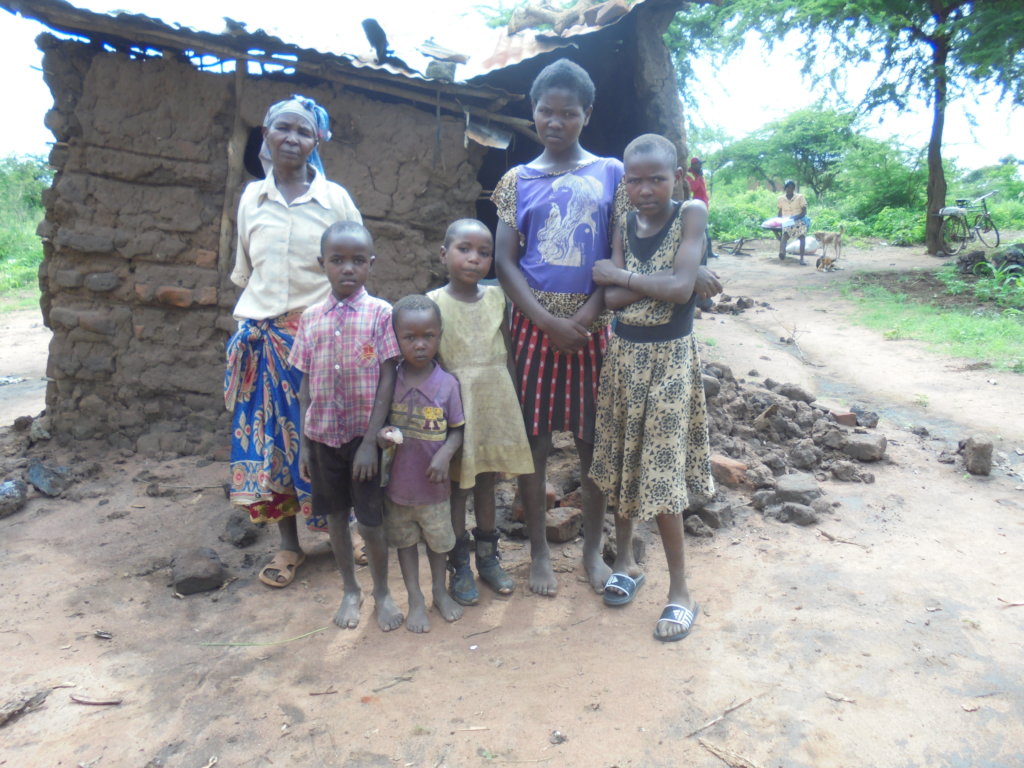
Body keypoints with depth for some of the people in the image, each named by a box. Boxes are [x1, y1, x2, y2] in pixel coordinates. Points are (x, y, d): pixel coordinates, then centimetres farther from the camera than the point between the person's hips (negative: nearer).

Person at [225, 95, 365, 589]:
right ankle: (288, 545, 20)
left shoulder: (335, 199, 0)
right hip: (261, 337, 3)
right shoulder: (252, 197, 8)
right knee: (269, 440, 6)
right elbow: (243, 271, 15)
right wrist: (247, 332, 11)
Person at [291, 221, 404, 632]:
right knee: (335, 515, 15)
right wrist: (304, 443, 4)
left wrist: (370, 440, -13)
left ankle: (381, 593, 28)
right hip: (323, 435, 3)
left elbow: (387, 379, -9)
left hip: (364, 436, -3)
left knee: (371, 519, 5)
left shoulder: (380, 313, -8)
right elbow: (306, 385, 5)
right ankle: (350, 590, 34)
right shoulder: (311, 317, 2)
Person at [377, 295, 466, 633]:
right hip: (397, 481, 1)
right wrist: (382, 435, -20)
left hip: (433, 484, -1)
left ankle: (440, 591, 41)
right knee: (405, 540, 16)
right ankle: (415, 599, 33)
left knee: (437, 539, 19)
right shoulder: (388, 381, -9)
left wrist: (445, 454, -22)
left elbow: (457, 429, -5)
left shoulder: (447, 383, -12)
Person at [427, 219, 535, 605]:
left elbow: (507, 351, 8)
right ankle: (459, 566, 20)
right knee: (457, 485, 6)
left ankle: (488, 556, 30)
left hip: (495, 400, 4)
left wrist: (512, 397, 6)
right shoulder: (433, 302, -8)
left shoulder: (496, 297, 4)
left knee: (486, 480, 15)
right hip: (456, 403, -4)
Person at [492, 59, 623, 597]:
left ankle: (592, 548, 21)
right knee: (533, 435, 4)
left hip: (592, 323, 0)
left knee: (593, 436, 5)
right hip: (534, 323, 0)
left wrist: (584, 318, -12)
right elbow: (504, 262, 0)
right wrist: (548, 322, -12)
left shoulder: (610, 174, 6)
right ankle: (538, 550, 19)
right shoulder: (516, 181, 6)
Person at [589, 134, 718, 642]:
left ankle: (679, 590, 12)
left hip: (670, 357, -4)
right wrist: (660, 282, -18)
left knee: (661, 474, -2)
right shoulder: (625, 225, 3)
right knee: (623, 462, 13)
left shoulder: (691, 214, -9)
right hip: (623, 353, 5)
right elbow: (611, 298, -8)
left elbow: (680, 288, -22)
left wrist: (620, 275, -12)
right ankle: (625, 560, 33)